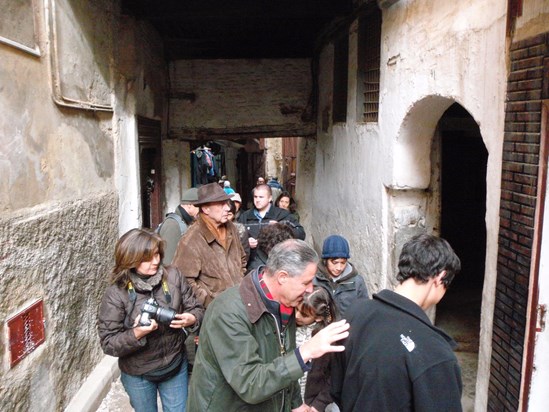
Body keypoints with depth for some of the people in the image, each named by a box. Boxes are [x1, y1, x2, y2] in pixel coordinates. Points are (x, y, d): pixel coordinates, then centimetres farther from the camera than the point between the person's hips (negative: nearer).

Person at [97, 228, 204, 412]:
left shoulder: (173, 276, -12)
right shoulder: (115, 293, -18)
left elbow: (196, 309, -3)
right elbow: (108, 343, -16)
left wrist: (191, 319, -25)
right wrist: (136, 334, -33)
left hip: (175, 366, 2)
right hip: (137, 375, -1)